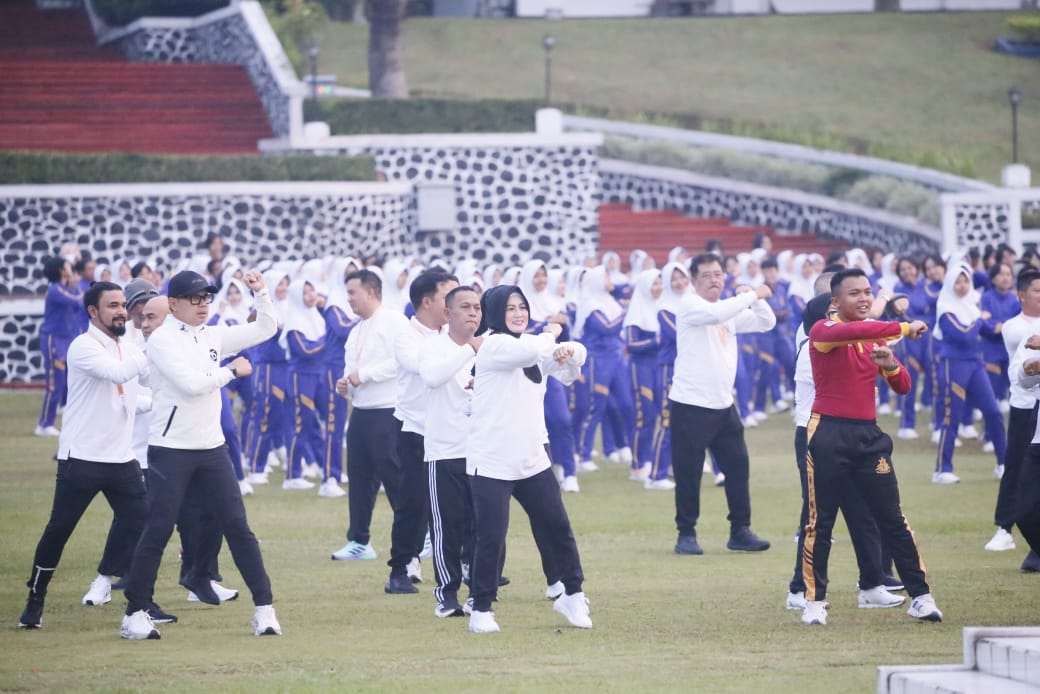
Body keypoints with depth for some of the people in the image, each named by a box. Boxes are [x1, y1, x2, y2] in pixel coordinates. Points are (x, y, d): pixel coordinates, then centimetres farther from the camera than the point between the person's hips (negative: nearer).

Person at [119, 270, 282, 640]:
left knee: (237, 526, 2)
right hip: (170, 451, -6)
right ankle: (136, 613, 4)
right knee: (157, 531, -4)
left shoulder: (213, 336, 10)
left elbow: (265, 330, 12)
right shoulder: (162, 340, -10)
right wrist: (232, 371, -9)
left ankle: (264, 607, 4)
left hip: (212, 448, 6)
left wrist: (261, 294, -2)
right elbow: (191, 384, -21)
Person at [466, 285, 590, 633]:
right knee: (491, 537, -6)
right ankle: (481, 610, 5)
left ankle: (572, 594, 23)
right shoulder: (494, 345, -12)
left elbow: (572, 363, 14)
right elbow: (533, 351, -30)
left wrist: (569, 352, -10)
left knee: (557, 526, 8)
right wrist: (551, 335, -9)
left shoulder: (532, 347, 14)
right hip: (492, 461, -7)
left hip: (532, 458, 7)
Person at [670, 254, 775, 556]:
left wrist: (756, 299, -5)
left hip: (723, 405, 7)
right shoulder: (689, 305, -9)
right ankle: (686, 534, 9)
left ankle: (740, 531, 13)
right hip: (690, 405, -7)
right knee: (688, 473, -2)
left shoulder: (731, 310, 14)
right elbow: (715, 313, -29)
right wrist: (753, 295, -22)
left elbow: (766, 323, 13)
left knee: (738, 466, 5)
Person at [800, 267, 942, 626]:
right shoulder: (823, 330, -7)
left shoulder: (876, 336, 13)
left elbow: (902, 387, 13)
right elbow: (852, 331, -31)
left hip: (869, 435, 5)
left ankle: (920, 596, 7)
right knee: (819, 522, 1)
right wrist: (904, 329, -32)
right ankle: (814, 600, 10)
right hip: (828, 434, -5)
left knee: (892, 519, 4)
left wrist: (890, 364, -8)